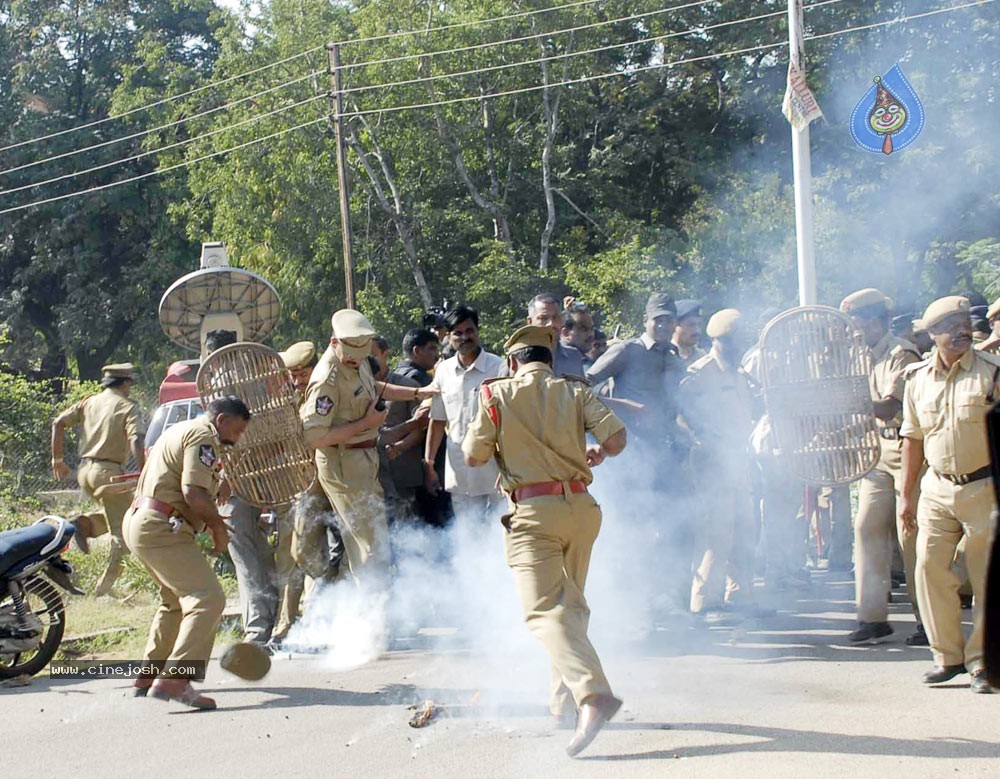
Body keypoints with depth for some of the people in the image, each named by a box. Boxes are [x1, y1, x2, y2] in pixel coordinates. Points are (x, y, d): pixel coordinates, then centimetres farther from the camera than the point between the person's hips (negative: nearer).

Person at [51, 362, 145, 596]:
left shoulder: (89, 402, 14)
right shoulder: (128, 406, -2)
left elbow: (58, 422, 8)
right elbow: (135, 441, -17)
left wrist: (57, 460, 14)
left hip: (85, 470, 6)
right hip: (109, 471, -6)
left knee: (117, 514, 25)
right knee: (121, 528, 1)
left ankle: (87, 524, -3)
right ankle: (106, 583, -10)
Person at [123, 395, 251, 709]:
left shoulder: (181, 431, 25)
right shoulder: (203, 436, -8)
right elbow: (194, 492, -19)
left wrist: (211, 521, 20)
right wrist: (218, 526, -6)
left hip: (139, 521, 11)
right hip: (161, 528, -11)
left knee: (176, 600, 27)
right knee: (208, 598, -18)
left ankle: (149, 675, 33)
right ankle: (174, 679, -29)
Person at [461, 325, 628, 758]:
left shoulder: (497, 395, 2)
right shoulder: (575, 393, 8)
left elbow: (473, 457, 2)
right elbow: (616, 436, -2)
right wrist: (597, 454, 20)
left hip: (533, 513, -4)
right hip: (581, 507, 5)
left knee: (545, 611, -13)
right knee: (571, 604, 22)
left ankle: (592, 693, -32)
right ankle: (565, 694, 27)